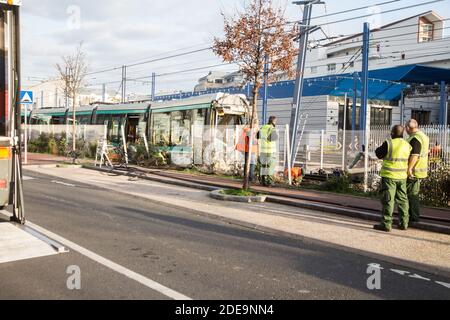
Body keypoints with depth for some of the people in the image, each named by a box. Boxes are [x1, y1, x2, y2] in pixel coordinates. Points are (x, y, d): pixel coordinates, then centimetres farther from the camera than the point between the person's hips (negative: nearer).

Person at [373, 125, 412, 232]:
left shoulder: (389, 143, -13)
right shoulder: (407, 145, 4)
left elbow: (379, 154, -1)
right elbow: (408, 159, 12)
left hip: (389, 176, -5)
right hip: (402, 176, 5)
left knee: (388, 200, -1)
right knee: (402, 199, 14)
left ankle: (386, 224, 0)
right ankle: (404, 223, 20)